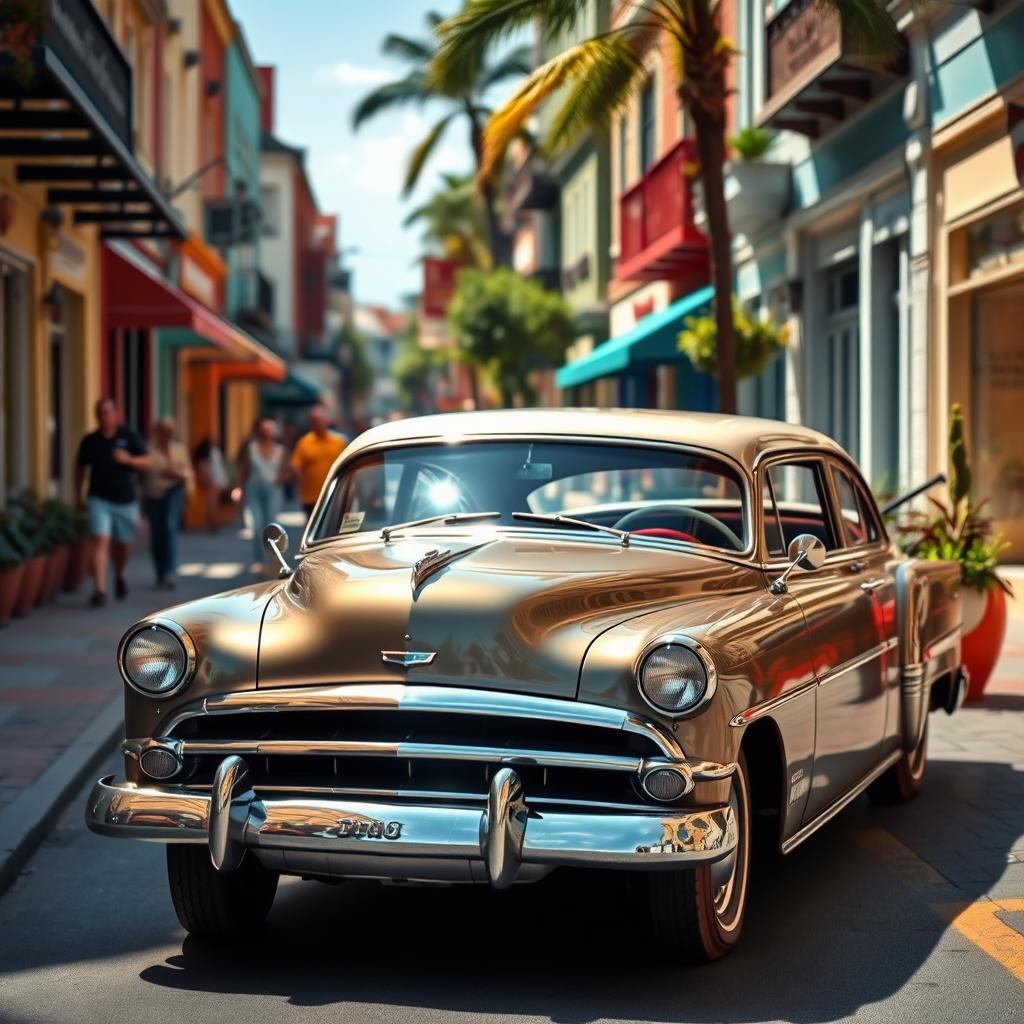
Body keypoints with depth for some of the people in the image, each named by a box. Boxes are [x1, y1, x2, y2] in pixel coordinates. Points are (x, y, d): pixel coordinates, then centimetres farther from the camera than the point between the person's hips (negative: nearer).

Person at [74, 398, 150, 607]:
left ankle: (119, 576, 42)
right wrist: (78, 496, 13)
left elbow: (146, 463, -4)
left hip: (126, 501, 1)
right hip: (99, 501, -1)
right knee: (100, 541, -15)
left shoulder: (129, 436, -2)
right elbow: (80, 468, 14)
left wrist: (128, 459, -23)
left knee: (123, 544, 13)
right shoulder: (89, 441, 2)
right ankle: (99, 590, -21)